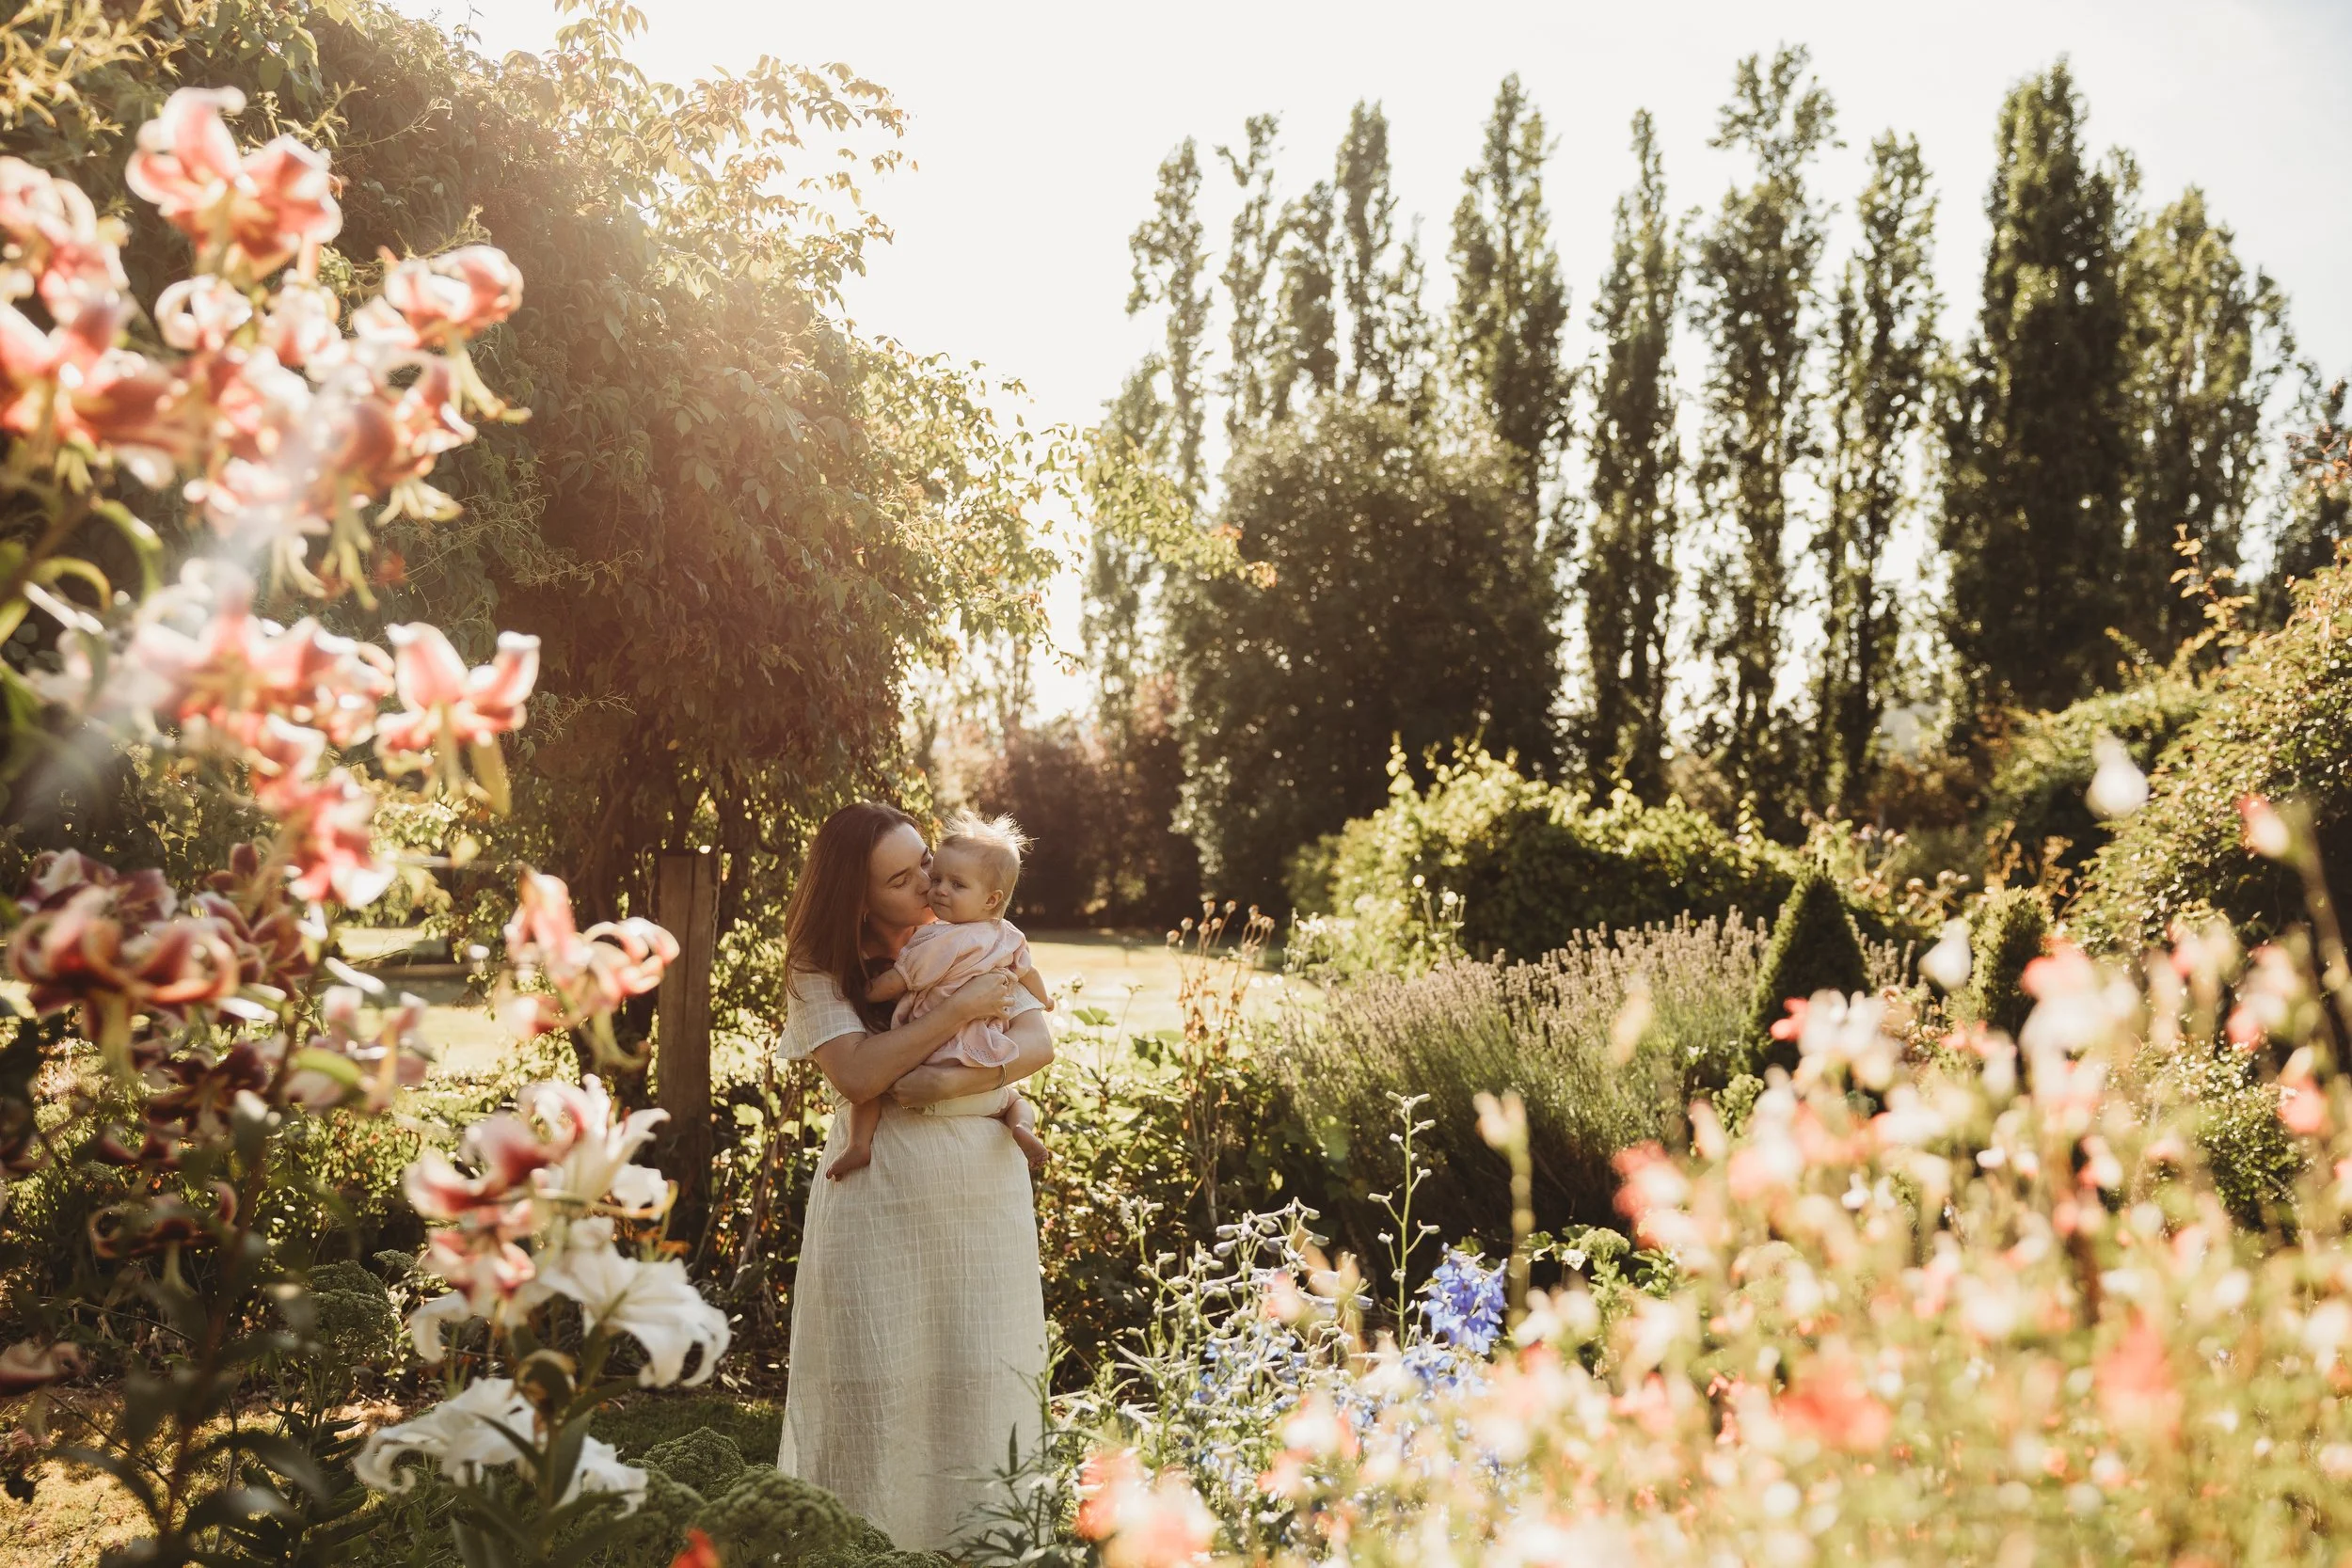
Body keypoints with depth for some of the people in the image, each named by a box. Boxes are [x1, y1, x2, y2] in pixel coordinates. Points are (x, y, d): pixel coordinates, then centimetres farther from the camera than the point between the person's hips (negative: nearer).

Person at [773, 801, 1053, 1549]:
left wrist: (953, 1080, -20)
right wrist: (958, 1010, -19)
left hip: (985, 1180, 2)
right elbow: (857, 1074, -17)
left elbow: (1038, 1042, -4)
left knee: (983, 1372, 4)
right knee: (877, 1374, 2)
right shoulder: (820, 969, -3)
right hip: (879, 1189, -2)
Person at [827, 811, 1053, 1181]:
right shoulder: (1009, 938, 6)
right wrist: (1043, 1000, 45)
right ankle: (1022, 1126, -6)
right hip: (985, 1068, 6)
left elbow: (891, 984, -13)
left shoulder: (937, 940, -15)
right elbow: (1030, 975, 24)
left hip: (931, 1060, -5)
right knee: (1018, 1101, 28)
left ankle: (860, 1143, -11)